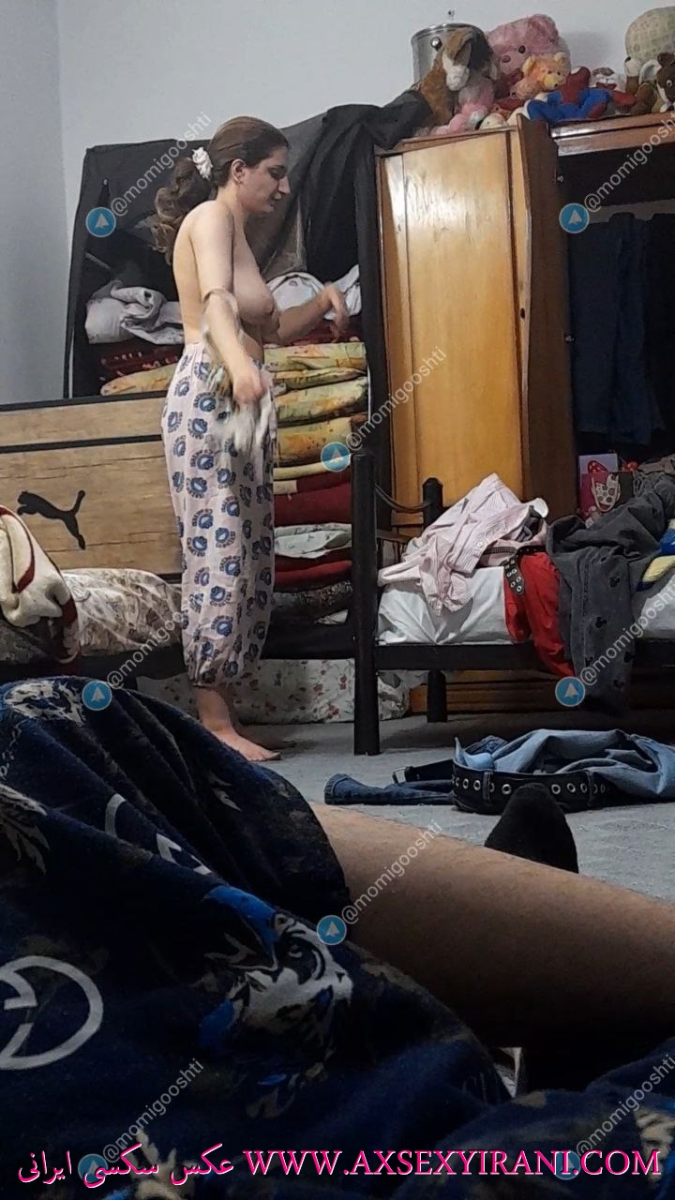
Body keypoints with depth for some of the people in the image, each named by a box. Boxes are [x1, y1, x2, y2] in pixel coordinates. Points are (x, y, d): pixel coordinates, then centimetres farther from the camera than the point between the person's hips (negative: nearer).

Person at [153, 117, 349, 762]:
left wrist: (324, 301, 14)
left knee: (245, 556, 6)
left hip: (237, 404, 10)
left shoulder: (234, 230, 25)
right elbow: (216, 302, -26)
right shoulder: (210, 216, -4)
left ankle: (222, 710, 9)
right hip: (207, 398, -10)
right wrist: (240, 365, -44)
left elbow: (271, 328, 31)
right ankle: (216, 723, -11)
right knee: (218, 553, -12)